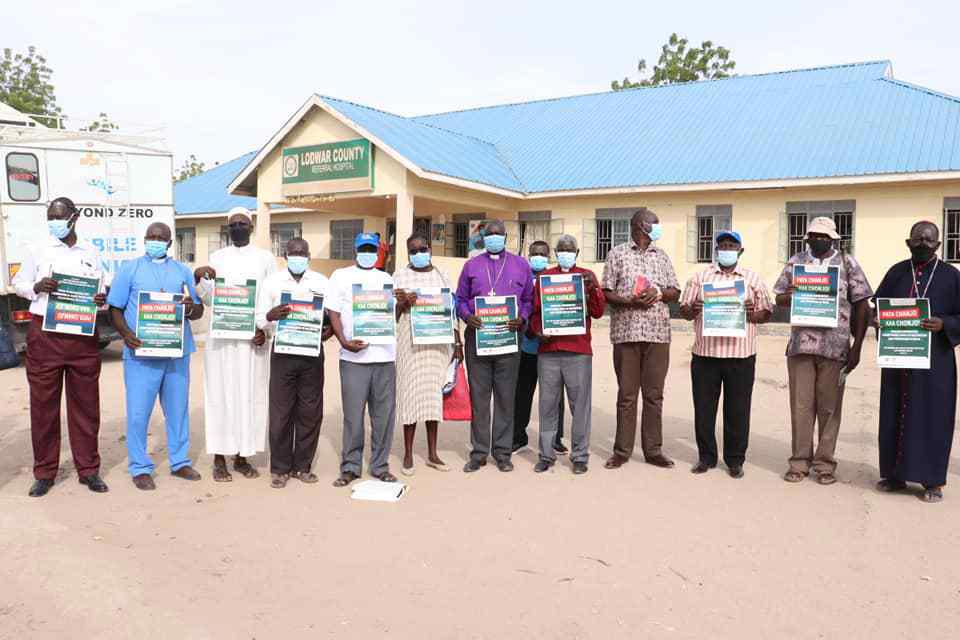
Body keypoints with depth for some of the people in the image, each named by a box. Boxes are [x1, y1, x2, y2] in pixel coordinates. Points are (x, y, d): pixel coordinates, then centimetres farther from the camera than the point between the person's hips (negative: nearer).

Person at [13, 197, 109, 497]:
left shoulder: (91, 252, 10)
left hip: (84, 335, 1)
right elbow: (18, 283, 9)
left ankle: (88, 469, 15)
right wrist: (37, 287, -13)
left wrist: (103, 300, -7)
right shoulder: (37, 250, 6)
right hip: (45, 334, -1)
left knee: (85, 404, 6)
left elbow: (102, 289, 16)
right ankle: (44, 473, 16)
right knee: (43, 404, 5)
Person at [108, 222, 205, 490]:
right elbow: (115, 308, 1)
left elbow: (199, 311, 13)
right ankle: (140, 468, 11)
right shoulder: (130, 269, 7)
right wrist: (126, 334, -17)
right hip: (141, 352, -3)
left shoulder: (183, 271, 15)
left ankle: (179, 462, 22)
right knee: (138, 412, -1)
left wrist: (191, 308, -11)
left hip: (177, 352, 3)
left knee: (178, 409, 10)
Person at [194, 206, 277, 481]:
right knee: (220, 394, 1)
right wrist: (197, 277, -14)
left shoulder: (265, 258, 8)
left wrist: (265, 329, -10)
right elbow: (209, 299, 4)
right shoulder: (217, 257, 10)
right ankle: (219, 458, 7)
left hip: (254, 338, 0)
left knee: (250, 395, 3)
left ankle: (242, 457, 12)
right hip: (221, 338, 0)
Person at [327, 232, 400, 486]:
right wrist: (344, 342, -13)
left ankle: (380, 465, 15)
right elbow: (333, 313, 1)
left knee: (384, 413, 5)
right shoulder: (341, 276, 8)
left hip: (384, 355, 3)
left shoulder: (386, 279, 17)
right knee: (353, 414, -1)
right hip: (354, 356, -3)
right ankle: (350, 466, 11)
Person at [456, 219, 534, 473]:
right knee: (478, 396, 3)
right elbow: (460, 299, 13)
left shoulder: (521, 265, 11)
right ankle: (479, 452, 11)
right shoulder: (472, 265, 13)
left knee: (506, 396, 3)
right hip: (477, 336, 1)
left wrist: (522, 318, -8)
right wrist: (467, 316, -7)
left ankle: (502, 452, 12)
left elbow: (529, 299, 10)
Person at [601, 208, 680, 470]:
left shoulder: (662, 256, 15)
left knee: (654, 395, 6)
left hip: (658, 333, 3)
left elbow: (675, 291, 14)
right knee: (626, 395, 3)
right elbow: (606, 293, 0)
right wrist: (630, 301, -16)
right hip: (626, 332, -3)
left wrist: (660, 293, -7)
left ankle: (653, 450, 15)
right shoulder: (617, 253, 5)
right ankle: (622, 450, 12)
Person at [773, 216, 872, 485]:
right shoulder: (796, 262, 10)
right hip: (800, 344, 2)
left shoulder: (847, 263, 4)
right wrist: (790, 296, -13)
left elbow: (861, 306, 3)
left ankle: (824, 463, 16)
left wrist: (857, 347, -2)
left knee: (829, 407, 5)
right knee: (801, 405, 5)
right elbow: (779, 298, 13)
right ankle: (800, 461, 15)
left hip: (835, 347, -1)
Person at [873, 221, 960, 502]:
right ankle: (895, 474, 17)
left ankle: (932, 481, 11)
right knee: (895, 416, 7)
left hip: (934, 360, -2)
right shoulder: (896, 273, 8)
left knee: (931, 419, 2)